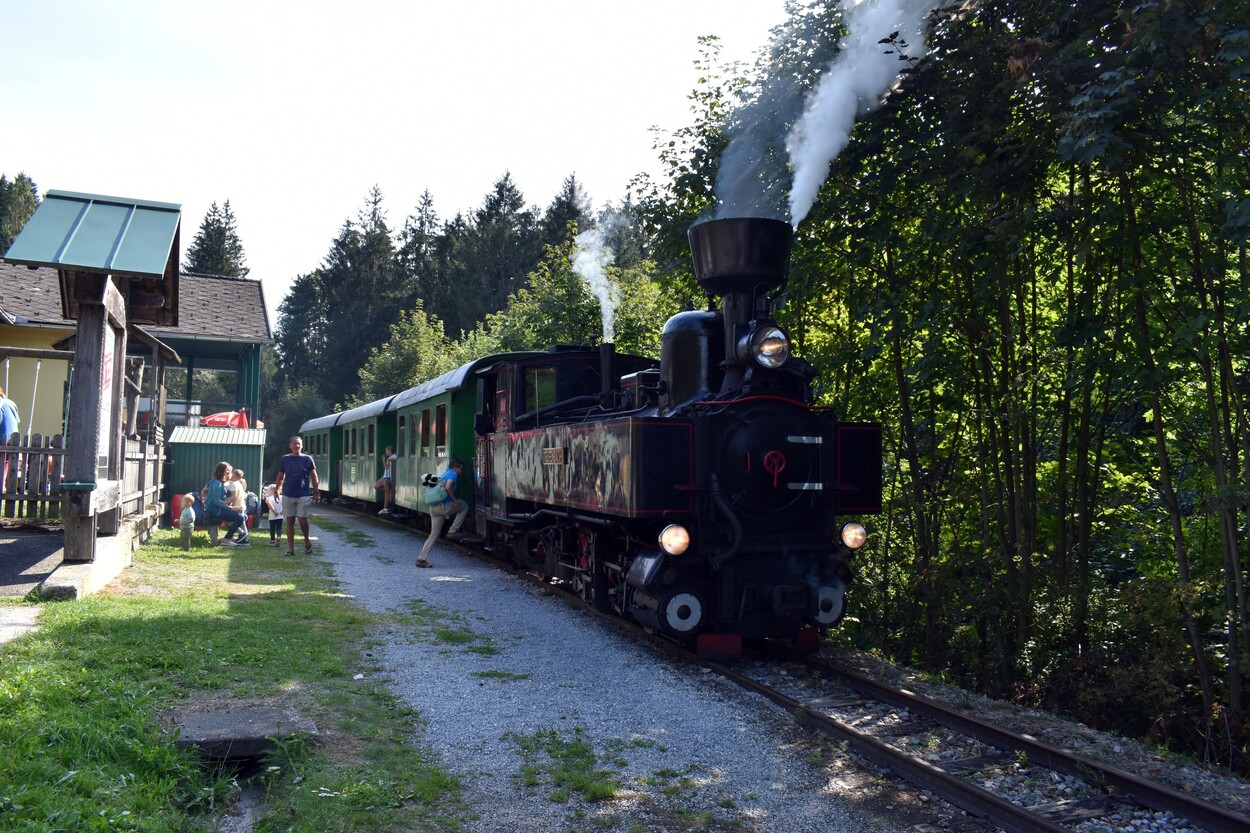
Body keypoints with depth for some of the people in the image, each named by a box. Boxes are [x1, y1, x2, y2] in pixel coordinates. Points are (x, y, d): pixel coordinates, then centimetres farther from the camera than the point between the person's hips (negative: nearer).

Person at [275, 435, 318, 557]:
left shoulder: (307, 459, 2)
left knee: (302, 520, -6)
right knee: (290, 521, 4)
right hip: (288, 495, 2)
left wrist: (315, 492, 0)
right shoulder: (285, 459, 7)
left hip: (303, 495, -2)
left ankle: (306, 540, 21)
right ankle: (290, 547, 9)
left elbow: (314, 477, 6)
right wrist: (277, 490, 0)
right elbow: (280, 477, 12)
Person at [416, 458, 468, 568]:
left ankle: (421, 559, 7)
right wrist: (454, 499, -10)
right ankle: (452, 531, 7)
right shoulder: (453, 474, -4)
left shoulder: (444, 474, 23)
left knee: (433, 534, 12)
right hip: (444, 506, -9)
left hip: (433, 508, 9)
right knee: (464, 506, 15)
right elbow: (448, 487, -20)